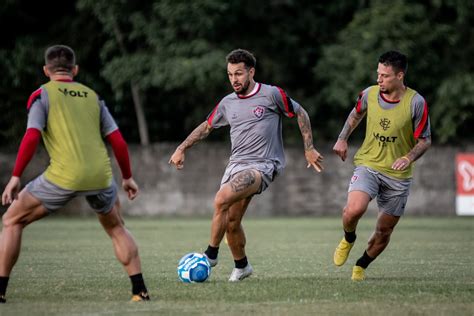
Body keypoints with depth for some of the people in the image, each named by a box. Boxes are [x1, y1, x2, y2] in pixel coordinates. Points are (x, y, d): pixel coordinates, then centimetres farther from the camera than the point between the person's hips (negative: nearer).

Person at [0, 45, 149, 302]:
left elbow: (32, 137, -8)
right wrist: (127, 177, 24)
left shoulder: (42, 95, 7)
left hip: (63, 176, -4)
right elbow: (118, 141, 14)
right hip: (101, 175, 4)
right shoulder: (93, 97, 18)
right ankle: (140, 290, 18)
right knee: (116, 229, 28)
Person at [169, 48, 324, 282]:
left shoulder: (271, 95, -3)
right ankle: (241, 266, 24)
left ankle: (211, 254, -14)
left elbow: (300, 114, 7)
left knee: (222, 199, -27)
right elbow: (206, 127, 25)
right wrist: (181, 149, 16)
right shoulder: (227, 103, 12)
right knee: (231, 222, 2)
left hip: (263, 166, -6)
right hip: (235, 164, 6)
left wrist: (308, 149, 3)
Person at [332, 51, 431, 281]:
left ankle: (361, 266, 32)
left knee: (384, 232, 6)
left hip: (398, 175, 0)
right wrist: (342, 139, 13)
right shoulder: (369, 94, -4)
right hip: (368, 165, 0)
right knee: (354, 210, -27)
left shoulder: (416, 103, -12)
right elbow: (357, 113, 20)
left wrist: (409, 158, -22)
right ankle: (348, 239, 7)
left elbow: (425, 140, -4)